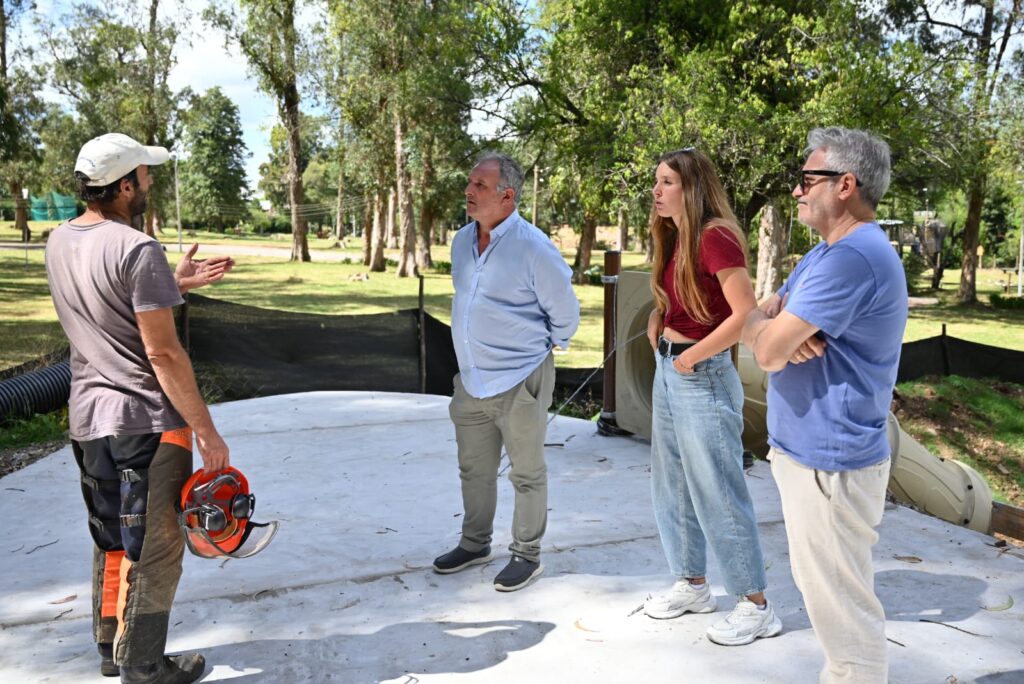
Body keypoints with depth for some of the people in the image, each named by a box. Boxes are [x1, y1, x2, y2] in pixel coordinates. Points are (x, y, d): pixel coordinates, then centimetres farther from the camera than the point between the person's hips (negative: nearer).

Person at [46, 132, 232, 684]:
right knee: (153, 549, 5)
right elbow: (163, 354, -20)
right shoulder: (137, 250, -18)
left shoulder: (59, 243, 7)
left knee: (110, 541, 21)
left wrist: (175, 284, 14)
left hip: (87, 419, 8)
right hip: (147, 421, -8)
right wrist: (206, 431, -15)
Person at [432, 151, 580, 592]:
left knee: (526, 473, 9)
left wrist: (541, 347, 4)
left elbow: (565, 313, -8)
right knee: (474, 469, 19)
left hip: (519, 381, -7)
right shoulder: (462, 241, 4)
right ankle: (474, 543, 37)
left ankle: (527, 555, 24)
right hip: (472, 380, 7)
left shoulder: (533, 247, -18)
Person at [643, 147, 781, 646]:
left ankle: (756, 607, 15)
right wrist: (656, 321, 4)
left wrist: (691, 356, -17)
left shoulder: (715, 236, -17)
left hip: (702, 378, -10)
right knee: (672, 488, 17)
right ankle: (693, 586, 33)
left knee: (718, 495, -1)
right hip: (667, 372, 10)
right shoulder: (675, 239, 10)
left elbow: (746, 314, -24)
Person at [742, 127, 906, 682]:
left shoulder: (852, 256, -22)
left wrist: (763, 325, -1)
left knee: (842, 606, 2)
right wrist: (777, 328, -13)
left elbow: (766, 350, -24)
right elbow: (758, 319, 11)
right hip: (810, 449, 11)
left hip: (828, 461, -11)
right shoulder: (827, 251, 13)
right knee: (825, 590, 23)